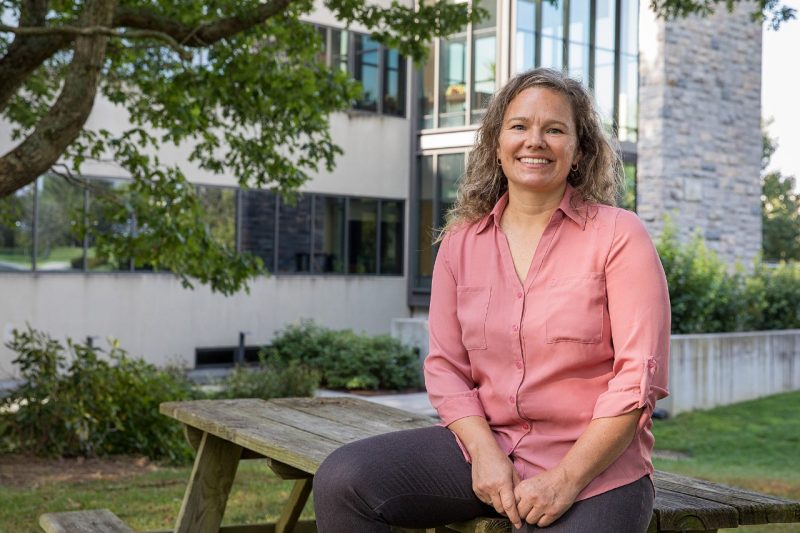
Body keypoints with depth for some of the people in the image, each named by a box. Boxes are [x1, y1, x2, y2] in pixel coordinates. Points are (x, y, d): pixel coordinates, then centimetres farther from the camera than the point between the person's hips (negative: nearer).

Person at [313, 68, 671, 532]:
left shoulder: (619, 236, -5)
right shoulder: (461, 241, 7)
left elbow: (638, 376, -10)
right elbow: (446, 366, 5)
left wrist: (566, 480, -15)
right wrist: (485, 452, -12)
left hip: (595, 464, -3)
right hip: (486, 443, 4)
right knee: (342, 481, -15)